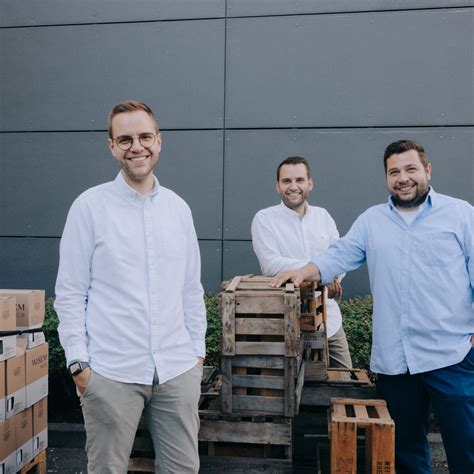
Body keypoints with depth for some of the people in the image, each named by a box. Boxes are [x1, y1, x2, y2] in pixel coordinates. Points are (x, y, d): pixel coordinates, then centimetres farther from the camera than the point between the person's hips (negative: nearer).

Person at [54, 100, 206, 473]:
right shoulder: (90, 205, -5)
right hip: (111, 372, -3)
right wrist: (78, 362, -7)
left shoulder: (178, 208, 7)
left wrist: (198, 350, 10)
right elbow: (70, 293, -4)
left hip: (178, 369, 4)